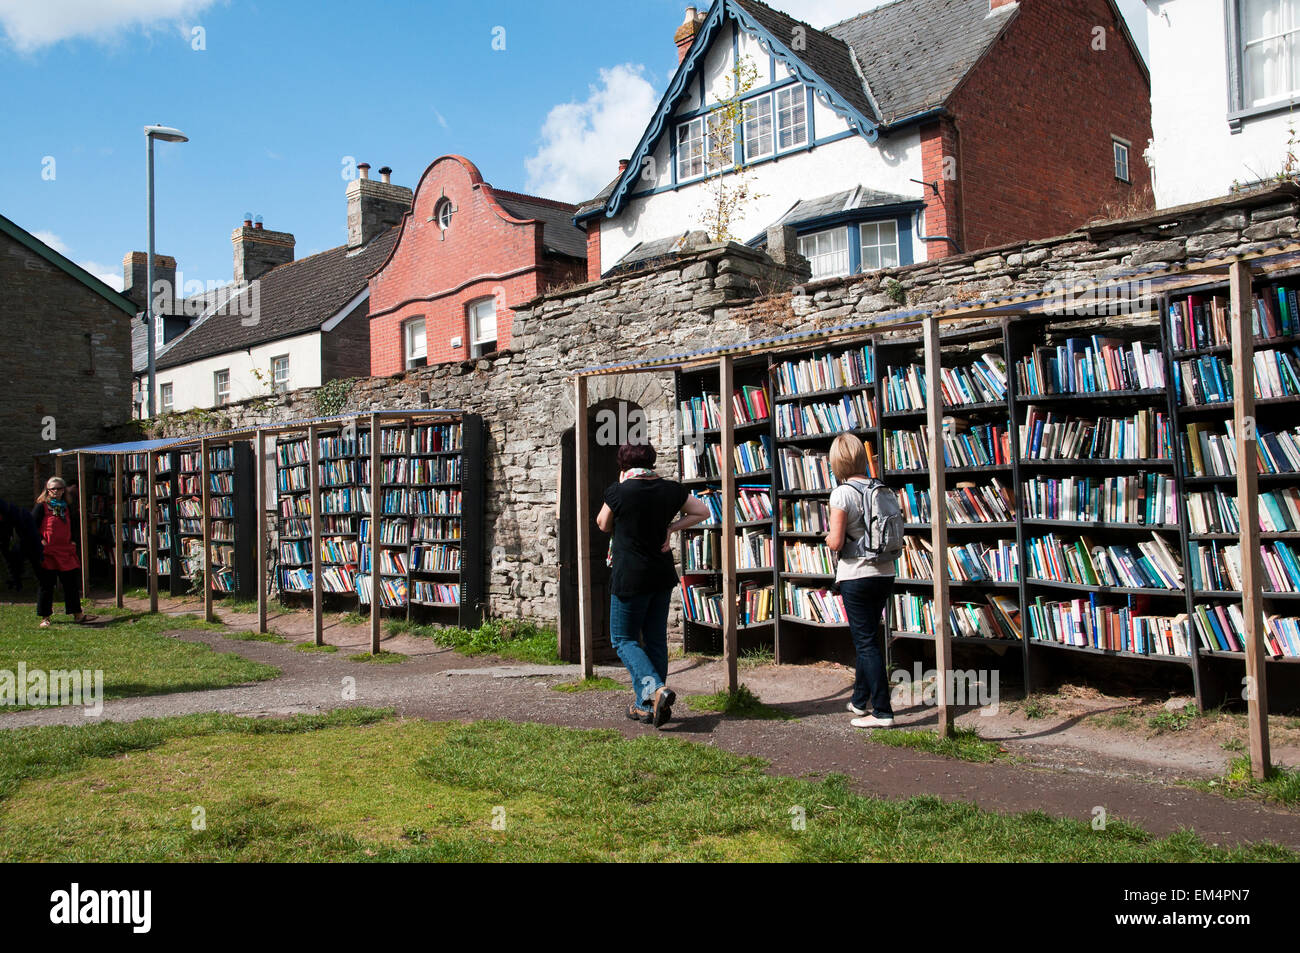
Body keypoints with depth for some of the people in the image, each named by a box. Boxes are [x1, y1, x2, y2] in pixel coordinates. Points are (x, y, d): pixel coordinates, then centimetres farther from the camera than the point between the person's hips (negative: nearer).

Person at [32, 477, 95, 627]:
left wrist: (73, 540, 13)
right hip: (47, 552, -5)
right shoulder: (41, 507, -3)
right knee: (46, 585, 1)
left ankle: (77, 614, 15)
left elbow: (73, 525, 25)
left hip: (66, 551, 5)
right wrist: (40, 541, -12)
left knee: (72, 583, 7)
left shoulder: (67, 508, 14)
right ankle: (45, 617, 9)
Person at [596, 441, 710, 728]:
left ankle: (655, 689, -14)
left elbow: (604, 525, 3)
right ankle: (646, 706, 19)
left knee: (624, 639, 7)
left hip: (630, 577, -5)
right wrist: (671, 527, 5)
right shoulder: (671, 489, -1)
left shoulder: (619, 492, -14)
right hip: (663, 575, 5)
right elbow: (702, 512, 10)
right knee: (655, 639, 13)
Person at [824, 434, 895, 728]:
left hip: (857, 576, -7)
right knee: (867, 637, 19)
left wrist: (828, 536, 4)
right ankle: (860, 699, 31)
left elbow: (836, 542, -17)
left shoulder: (842, 493, -14)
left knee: (865, 642, -1)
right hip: (885, 572, 7)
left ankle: (882, 710, -2)